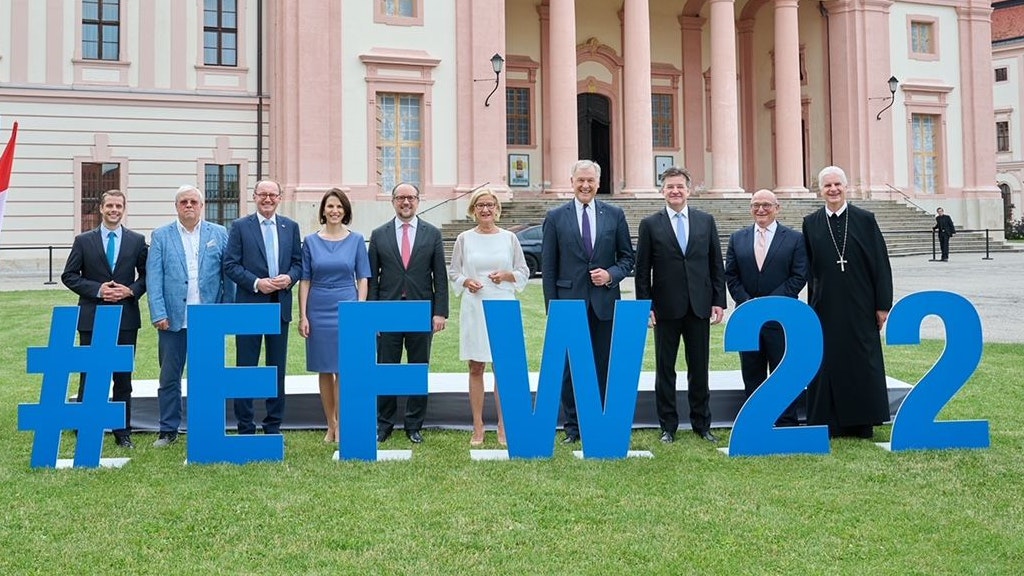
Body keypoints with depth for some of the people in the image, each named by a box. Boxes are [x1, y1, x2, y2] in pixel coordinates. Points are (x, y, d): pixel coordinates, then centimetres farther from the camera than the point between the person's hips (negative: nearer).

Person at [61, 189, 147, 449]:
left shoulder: (137, 241, 7)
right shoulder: (84, 241, 4)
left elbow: (146, 275, 10)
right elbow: (69, 276, 3)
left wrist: (131, 290, -9)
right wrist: (97, 289, -11)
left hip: (126, 318, 1)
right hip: (92, 318, -1)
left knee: (123, 376, 7)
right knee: (89, 375, 2)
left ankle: (123, 432, 14)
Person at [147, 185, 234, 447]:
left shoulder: (219, 234, 7)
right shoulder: (161, 236, 6)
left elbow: (228, 275, 4)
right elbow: (153, 277, 0)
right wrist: (158, 315, -9)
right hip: (173, 319, 0)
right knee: (169, 377, 7)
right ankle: (168, 430, 17)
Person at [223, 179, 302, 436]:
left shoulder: (290, 227, 10)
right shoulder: (240, 226, 1)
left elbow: (298, 262, 11)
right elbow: (230, 265, -4)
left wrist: (289, 278, -10)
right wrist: (256, 283, -16)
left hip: (280, 305, 3)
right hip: (250, 305, -3)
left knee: (278, 369, 9)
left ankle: (274, 426, 18)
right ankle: (245, 428, 9)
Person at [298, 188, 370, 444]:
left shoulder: (356, 240, 3)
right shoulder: (311, 241, 5)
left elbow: (362, 279, 4)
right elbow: (305, 280, 5)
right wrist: (302, 315, -2)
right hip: (319, 310, 1)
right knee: (325, 370, 7)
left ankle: (340, 425, 4)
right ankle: (331, 425, 17)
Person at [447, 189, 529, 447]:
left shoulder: (509, 238, 5)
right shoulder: (464, 239, 5)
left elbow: (523, 272, 10)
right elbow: (453, 272, 11)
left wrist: (506, 275, -9)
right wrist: (466, 282, -8)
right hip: (474, 308, 0)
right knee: (476, 368, 4)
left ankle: (503, 426, 10)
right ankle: (478, 427, 11)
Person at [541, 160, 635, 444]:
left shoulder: (615, 215, 6)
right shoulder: (555, 217, 2)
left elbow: (627, 257, 11)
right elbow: (548, 266, 2)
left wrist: (611, 274, -10)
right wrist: (552, 306, -3)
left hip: (605, 302, 1)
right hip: (570, 301, -1)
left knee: (604, 367, 6)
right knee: (570, 368, 4)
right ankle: (572, 427, 14)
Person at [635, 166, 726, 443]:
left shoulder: (706, 221, 7)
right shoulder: (650, 224, 1)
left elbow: (716, 264, 7)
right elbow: (642, 270, 0)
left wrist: (719, 301, 1)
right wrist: (645, 306, -5)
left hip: (700, 306, 2)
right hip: (666, 307, -1)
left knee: (699, 368, 9)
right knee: (665, 369, 6)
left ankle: (702, 424, 20)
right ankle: (668, 426, 15)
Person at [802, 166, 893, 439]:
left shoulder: (865, 219, 0)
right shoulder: (811, 223, 5)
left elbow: (880, 264, -1)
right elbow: (806, 269, 6)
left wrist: (883, 304, -4)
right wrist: (813, 302, 1)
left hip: (860, 306, -1)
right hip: (825, 308, 1)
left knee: (862, 363, 4)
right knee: (826, 363, 4)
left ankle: (862, 424, 14)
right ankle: (828, 423, 12)